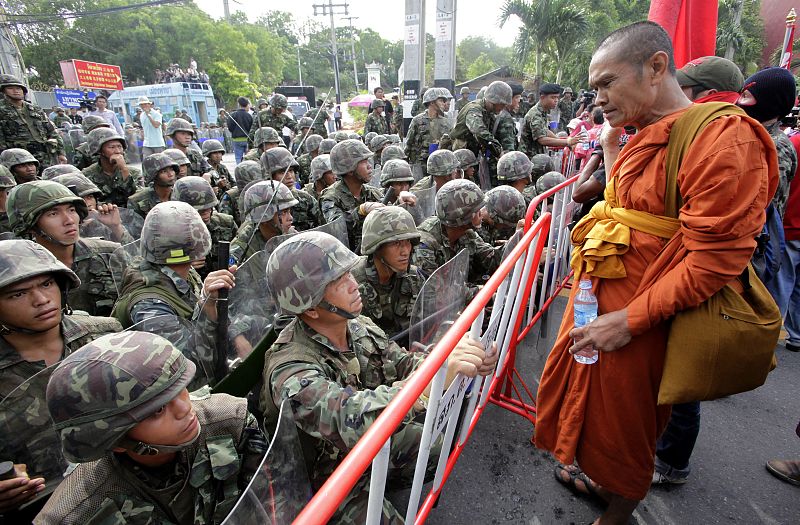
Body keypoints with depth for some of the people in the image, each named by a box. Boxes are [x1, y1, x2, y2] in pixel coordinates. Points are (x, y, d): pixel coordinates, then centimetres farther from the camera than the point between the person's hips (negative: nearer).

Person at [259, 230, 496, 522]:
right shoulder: (290, 370, -34)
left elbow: (401, 364, -11)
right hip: (330, 480, -6)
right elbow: (348, 419, -47)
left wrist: (467, 362, -28)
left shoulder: (357, 325, -12)